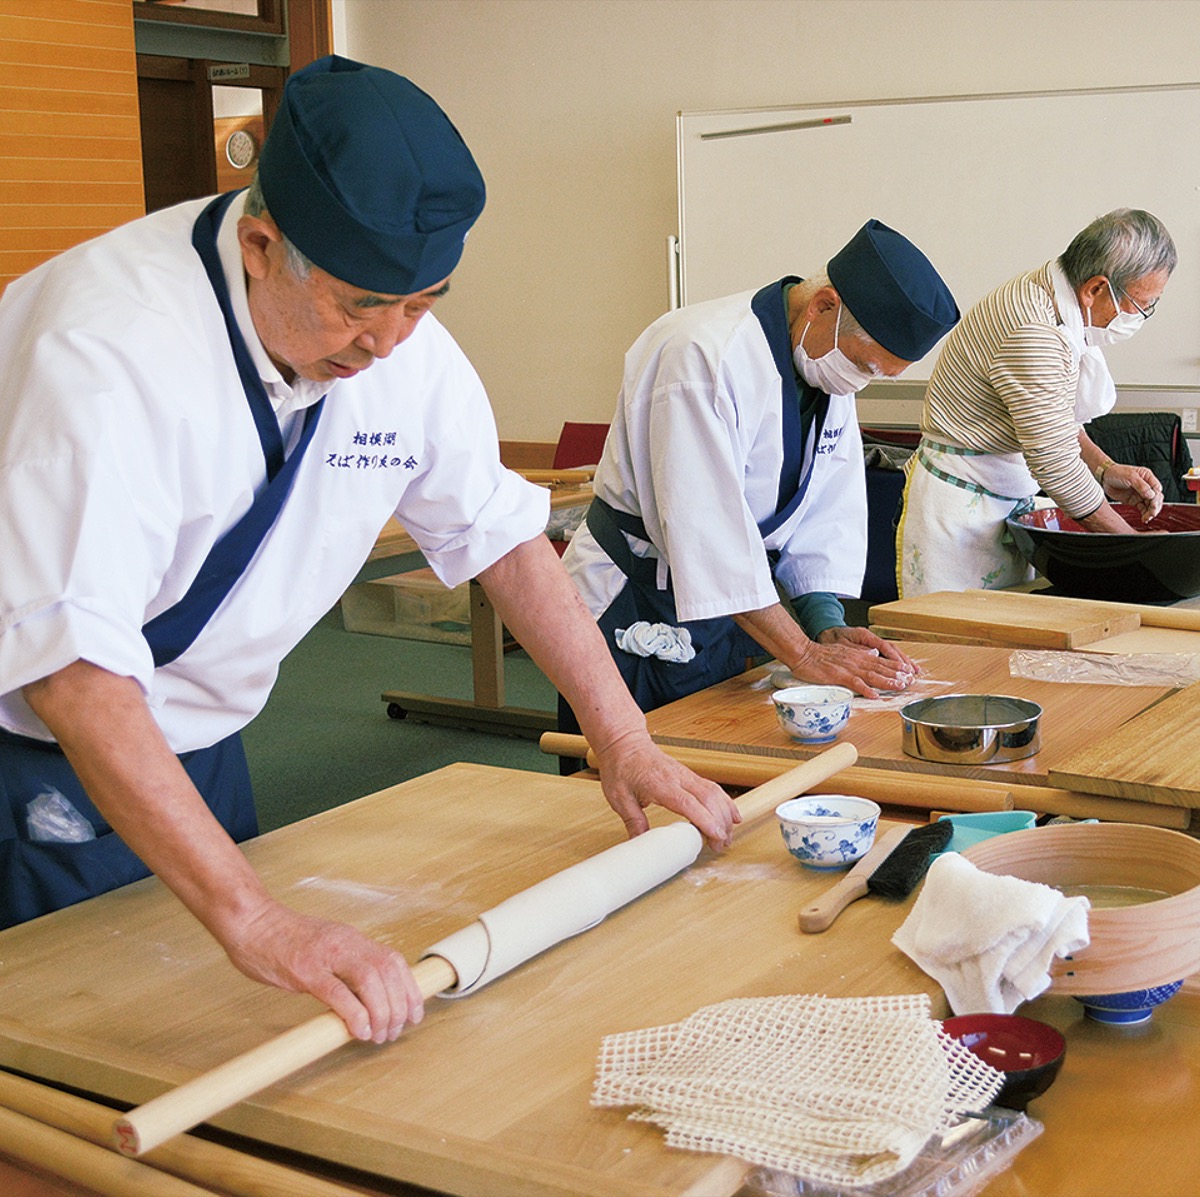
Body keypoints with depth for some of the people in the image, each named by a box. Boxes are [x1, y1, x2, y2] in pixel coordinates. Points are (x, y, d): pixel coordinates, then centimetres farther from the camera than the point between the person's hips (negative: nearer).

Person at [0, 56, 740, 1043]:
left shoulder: (402, 338, -10)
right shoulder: (107, 348, -32)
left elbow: (503, 536, 3)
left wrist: (625, 742, -1)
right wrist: (251, 916, -47)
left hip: (202, 747, 6)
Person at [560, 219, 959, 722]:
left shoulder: (833, 360, 2)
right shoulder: (705, 353, -25)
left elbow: (827, 509, 6)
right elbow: (706, 527, -29)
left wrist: (828, 626, -9)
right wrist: (803, 653, -27)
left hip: (729, 606, 8)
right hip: (636, 618, -8)